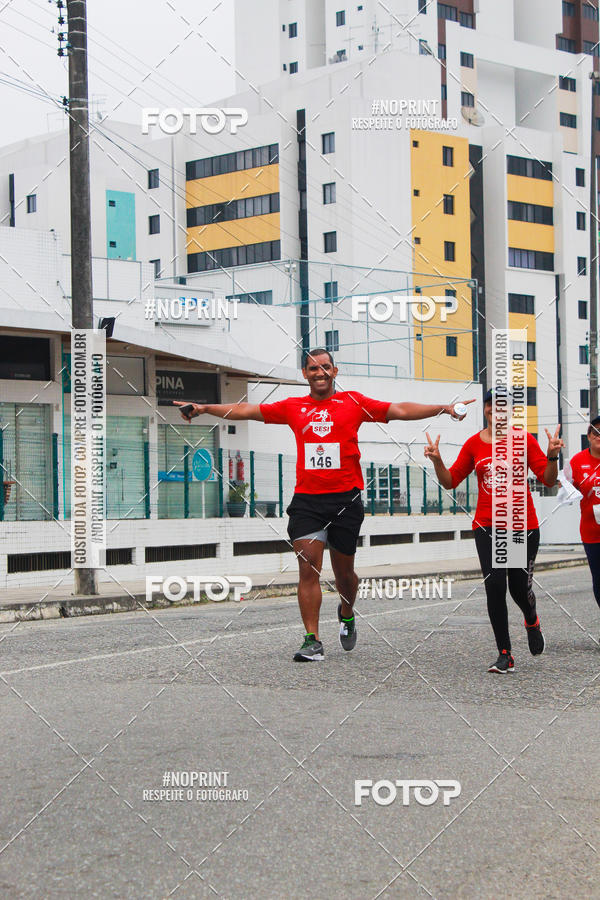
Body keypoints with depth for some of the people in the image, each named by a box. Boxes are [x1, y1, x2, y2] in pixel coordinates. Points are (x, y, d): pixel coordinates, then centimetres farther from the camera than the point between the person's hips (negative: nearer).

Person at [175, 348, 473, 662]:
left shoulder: (353, 402, 6)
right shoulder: (293, 407, 11)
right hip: (306, 500, 1)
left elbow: (399, 410, 1)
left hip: (346, 499, -1)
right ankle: (312, 641, -6)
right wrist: (204, 408, 11)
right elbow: (246, 410, 16)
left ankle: (346, 614, 40)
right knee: (308, 568, -9)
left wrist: (443, 408, -8)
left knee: (343, 571, 9)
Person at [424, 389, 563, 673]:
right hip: (487, 527, 1)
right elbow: (450, 481, 9)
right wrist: (437, 461, -8)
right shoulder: (474, 444, 5)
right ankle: (505, 655, 1)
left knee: (520, 588, 1)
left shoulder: (524, 439, -1)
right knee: (495, 586, -10)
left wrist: (552, 456, -20)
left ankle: (531, 621, 40)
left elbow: (548, 480, -3)